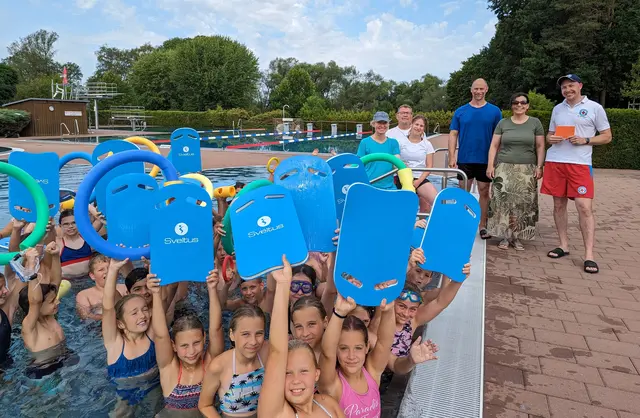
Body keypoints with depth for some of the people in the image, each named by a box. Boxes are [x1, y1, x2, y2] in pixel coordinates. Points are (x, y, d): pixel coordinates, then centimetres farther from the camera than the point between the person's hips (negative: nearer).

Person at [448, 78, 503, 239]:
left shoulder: (494, 111, 3)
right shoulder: (460, 111, 4)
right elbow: (453, 135, 3)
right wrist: (452, 157, -6)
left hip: (485, 160, 0)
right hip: (464, 159, 0)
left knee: (484, 192, 8)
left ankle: (482, 226, 18)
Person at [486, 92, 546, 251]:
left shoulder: (535, 123, 8)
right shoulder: (503, 123, 9)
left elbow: (540, 147, 7)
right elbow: (494, 146, 7)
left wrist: (539, 166, -3)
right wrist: (490, 165, -2)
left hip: (527, 170, 0)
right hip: (504, 168, 0)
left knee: (523, 204, -3)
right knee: (503, 201, -7)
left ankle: (517, 237, 5)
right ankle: (505, 236, 1)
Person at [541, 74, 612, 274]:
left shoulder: (594, 108, 3)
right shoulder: (557, 109, 14)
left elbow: (607, 136, 5)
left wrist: (585, 140, -12)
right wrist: (551, 139, -2)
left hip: (580, 164, -4)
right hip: (555, 162, 4)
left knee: (585, 207, -10)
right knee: (559, 204, 7)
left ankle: (589, 255, -6)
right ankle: (564, 245, 19)